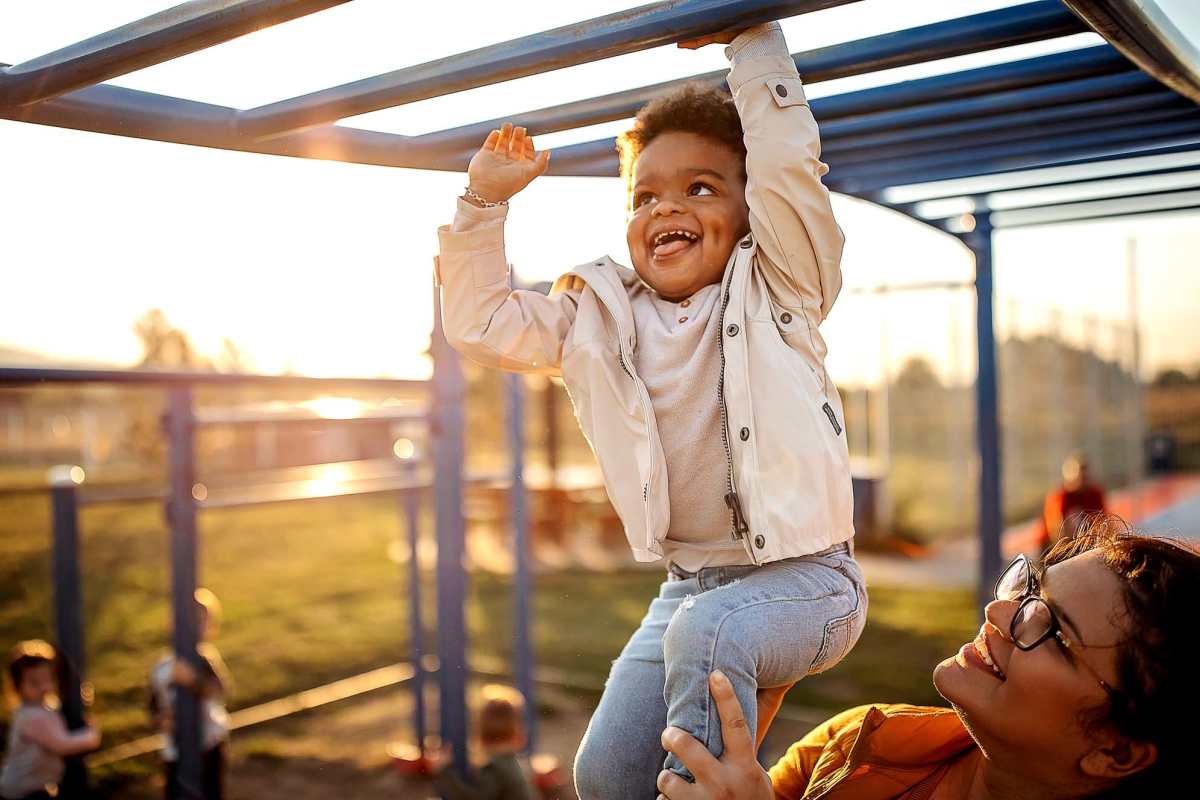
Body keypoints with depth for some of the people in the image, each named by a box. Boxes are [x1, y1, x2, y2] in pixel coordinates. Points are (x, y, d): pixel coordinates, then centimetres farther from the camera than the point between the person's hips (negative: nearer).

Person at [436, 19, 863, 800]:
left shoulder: (773, 289, -3)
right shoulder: (599, 317, 8)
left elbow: (787, 164, -17)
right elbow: (479, 321, 9)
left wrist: (752, 40, -13)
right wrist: (485, 202, 2)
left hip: (803, 575, -4)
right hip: (689, 582, 5)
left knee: (707, 632, -36)